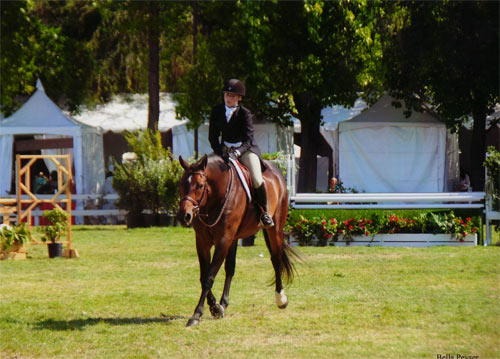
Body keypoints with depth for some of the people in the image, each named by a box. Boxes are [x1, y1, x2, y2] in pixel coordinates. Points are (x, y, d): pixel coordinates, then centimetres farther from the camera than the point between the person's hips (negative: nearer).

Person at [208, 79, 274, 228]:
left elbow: (247, 140, -20)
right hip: (225, 149, 4)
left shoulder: (245, 114, -14)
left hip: (246, 149, -4)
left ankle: (264, 211, 2)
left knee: (257, 181, -22)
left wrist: (236, 154, -37)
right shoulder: (217, 111, -3)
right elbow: (212, 136, 1)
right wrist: (220, 153, -15)